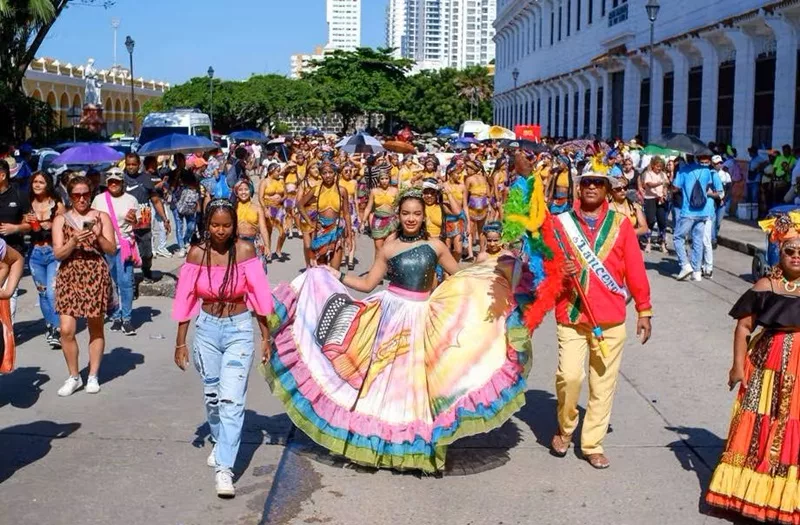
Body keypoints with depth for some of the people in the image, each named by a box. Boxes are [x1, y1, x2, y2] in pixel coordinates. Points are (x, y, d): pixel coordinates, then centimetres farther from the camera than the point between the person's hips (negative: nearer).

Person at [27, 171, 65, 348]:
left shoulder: (57, 205, -4)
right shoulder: (29, 205, 5)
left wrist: (51, 226, -15)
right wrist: (27, 222, -8)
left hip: (54, 252, -4)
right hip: (35, 253, 4)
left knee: (52, 292, -14)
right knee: (42, 292, 13)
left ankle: (57, 331, -12)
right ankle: (49, 326, 27)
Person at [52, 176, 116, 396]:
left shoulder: (101, 217, 6)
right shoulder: (61, 220, 7)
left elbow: (112, 249, 1)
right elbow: (58, 253, -1)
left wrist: (99, 236, -16)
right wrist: (74, 241, -18)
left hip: (96, 276, 0)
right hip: (68, 276, 0)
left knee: (96, 328, 6)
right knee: (66, 329, -8)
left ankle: (93, 376, 19)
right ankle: (73, 376, 9)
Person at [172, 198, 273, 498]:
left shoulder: (244, 250, -9)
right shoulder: (197, 253, -5)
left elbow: (259, 295, -5)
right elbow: (186, 299, 0)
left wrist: (266, 337, -4)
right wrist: (180, 343, 2)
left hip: (239, 330, -2)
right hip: (207, 329, 3)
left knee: (231, 399, -10)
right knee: (211, 395, 17)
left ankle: (224, 467, -7)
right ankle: (220, 444, 42)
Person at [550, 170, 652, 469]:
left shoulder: (620, 224, 6)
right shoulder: (561, 223, 5)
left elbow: (635, 269, 6)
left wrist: (644, 310, 5)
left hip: (610, 318, 1)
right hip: (571, 314, -1)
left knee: (604, 382, 4)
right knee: (569, 376, -12)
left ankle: (592, 444, 18)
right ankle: (565, 430, 15)